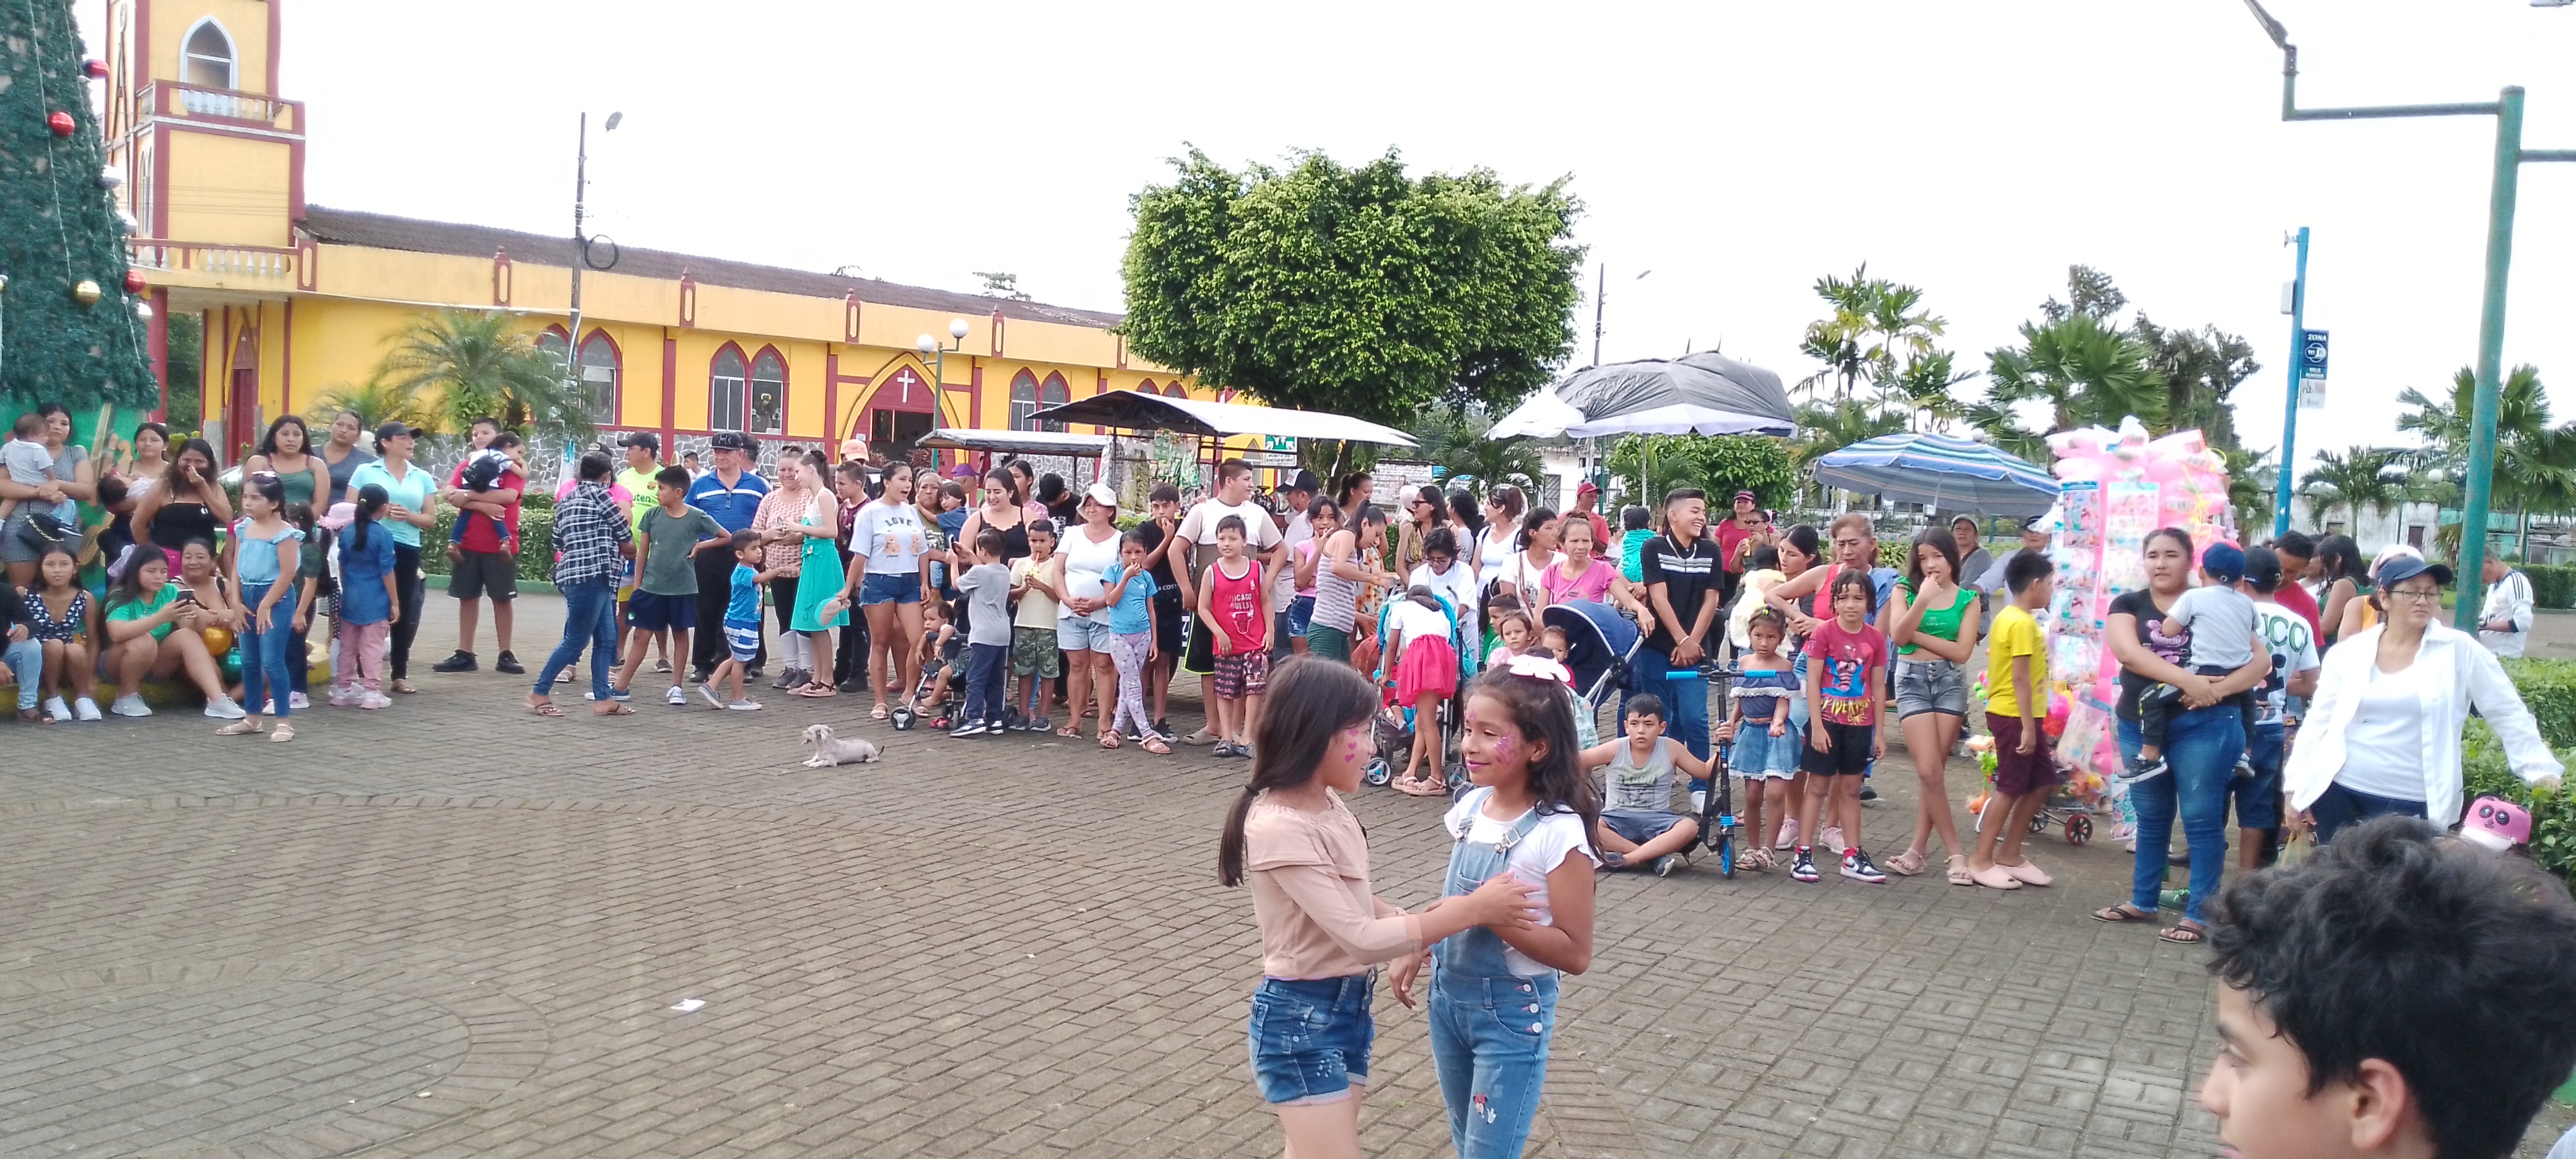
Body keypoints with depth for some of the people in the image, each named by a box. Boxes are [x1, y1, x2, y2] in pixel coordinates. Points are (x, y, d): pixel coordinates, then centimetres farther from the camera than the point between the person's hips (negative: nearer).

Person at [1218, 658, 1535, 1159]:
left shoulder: (1328, 804, 3)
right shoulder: (1280, 828, -24)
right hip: (1302, 1019, -9)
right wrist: (1473, 909, -21)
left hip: (1348, 1005, 9)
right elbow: (1361, 938, -26)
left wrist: (1420, 918, -6)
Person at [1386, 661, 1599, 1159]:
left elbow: (1575, 953, -21)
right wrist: (1417, 949, 4)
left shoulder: (1558, 833, -21)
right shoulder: (1469, 808, -1)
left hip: (1512, 1011, -7)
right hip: (1448, 996, 7)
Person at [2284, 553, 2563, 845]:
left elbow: (2509, 715, 4)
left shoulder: (2459, 651, -1)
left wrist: (2541, 770, 0)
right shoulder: (2347, 653, 4)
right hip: (2339, 794, 2)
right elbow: (2317, 722, 7)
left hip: (2412, 805, -2)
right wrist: (2296, 789, 4)